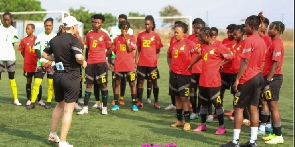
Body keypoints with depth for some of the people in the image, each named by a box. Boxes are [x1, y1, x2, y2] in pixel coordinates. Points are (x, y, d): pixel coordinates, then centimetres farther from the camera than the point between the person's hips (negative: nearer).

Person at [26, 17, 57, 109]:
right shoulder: (40, 36, 4)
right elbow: (37, 50, 2)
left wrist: (51, 61, -10)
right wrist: (42, 61, -8)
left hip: (52, 63, -1)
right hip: (41, 63, 1)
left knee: (51, 83, 1)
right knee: (37, 82, -4)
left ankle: (49, 102, 10)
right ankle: (32, 102, -1)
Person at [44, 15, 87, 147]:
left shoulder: (54, 40, 7)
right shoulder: (74, 40, -14)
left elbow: (44, 54, 15)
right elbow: (79, 57, -28)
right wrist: (83, 63, -8)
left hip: (57, 75, 7)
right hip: (70, 77, -7)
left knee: (59, 105, 25)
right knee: (68, 110, -3)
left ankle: (52, 134, 33)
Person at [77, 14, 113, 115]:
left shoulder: (104, 35, -3)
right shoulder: (89, 34, 8)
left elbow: (110, 48, 4)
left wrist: (102, 56, 7)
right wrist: (90, 57, 9)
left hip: (101, 63, -3)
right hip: (90, 63, 4)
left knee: (103, 84, 1)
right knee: (89, 84, 6)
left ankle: (104, 107, 9)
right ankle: (85, 108, 9)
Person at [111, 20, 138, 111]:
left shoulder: (132, 38, 3)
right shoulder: (117, 39, 10)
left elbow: (130, 49, -10)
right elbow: (114, 51, 16)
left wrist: (125, 38, -13)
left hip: (129, 65, -2)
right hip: (118, 65, 2)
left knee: (132, 84, 0)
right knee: (117, 84, 4)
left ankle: (134, 104, 5)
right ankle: (116, 104, 10)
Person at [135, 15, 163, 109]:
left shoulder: (156, 36, -1)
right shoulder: (140, 35, 6)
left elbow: (158, 51, 3)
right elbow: (138, 49, 10)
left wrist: (155, 60, -7)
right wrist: (136, 60, 3)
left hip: (152, 63, -2)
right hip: (141, 63, 2)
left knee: (154, 82, 5)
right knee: (140, 81, 5)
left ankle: (156, 102, 12)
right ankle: (139, 101, 11)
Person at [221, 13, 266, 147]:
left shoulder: (249, 40, -15)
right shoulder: (262, 41, 10)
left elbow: (245, 61, -19)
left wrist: (237, 79, -16)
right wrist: (258, 73, 20)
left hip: (247, 78, -8)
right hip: (258, 77, 8)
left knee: (238, 108, 0)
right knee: (253, 108, 10)